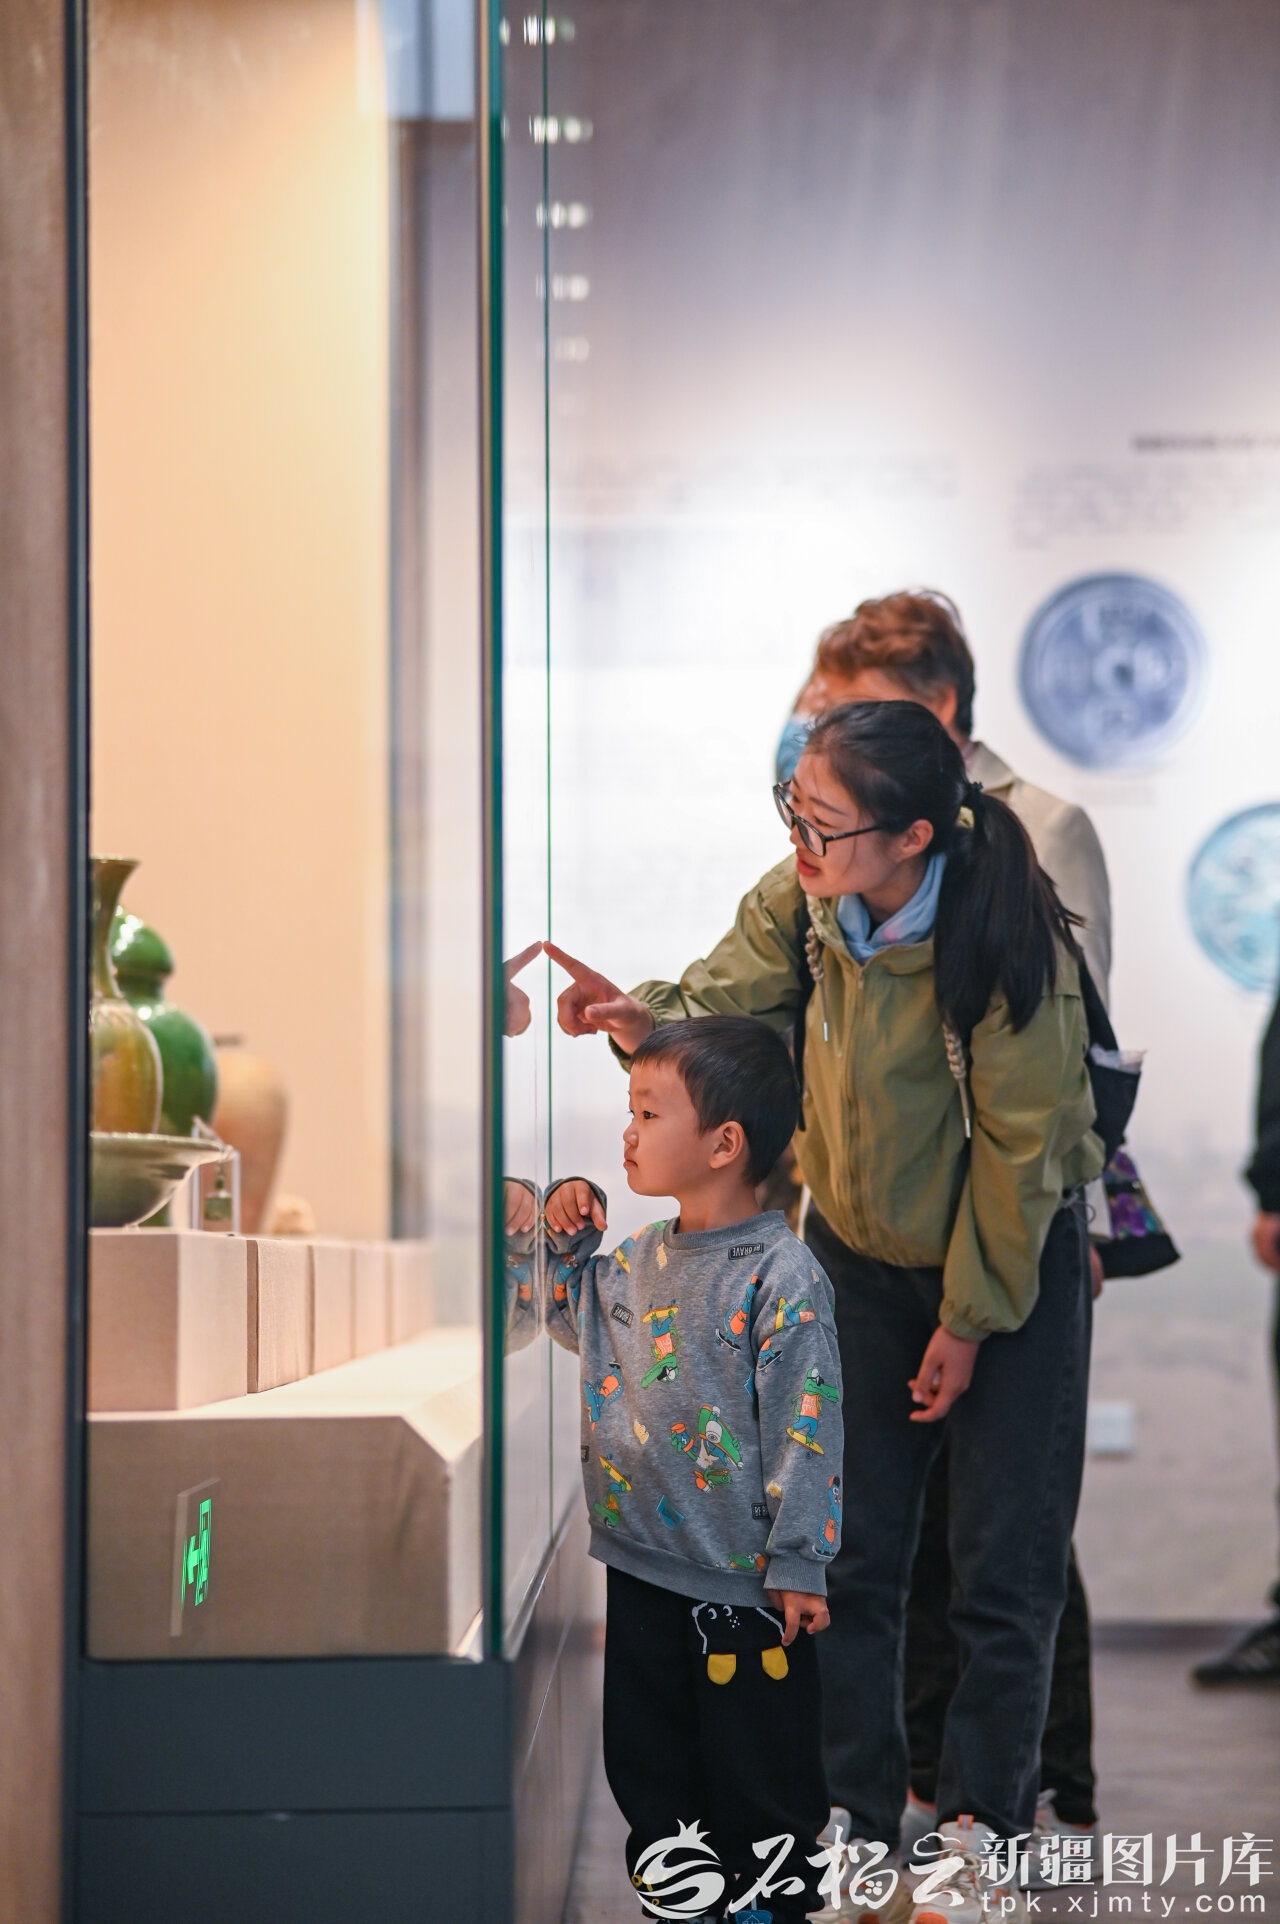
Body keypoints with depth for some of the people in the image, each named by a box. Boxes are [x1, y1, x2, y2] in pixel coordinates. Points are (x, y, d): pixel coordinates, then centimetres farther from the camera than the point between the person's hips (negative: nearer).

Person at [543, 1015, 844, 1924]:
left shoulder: (781, 1277, -16)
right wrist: (566, 1235, 10)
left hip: (743, 1582, -7)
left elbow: (805, 1428, -16)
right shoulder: (639, 1259, 6)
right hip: (641, 1563, 7)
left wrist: (798, 1564, -16)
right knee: (646, 1755, 16)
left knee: (758, 1771, 5)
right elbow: (574, 1316, 28)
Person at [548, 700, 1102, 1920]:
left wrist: (969, 1320, -13)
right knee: (849, 1555, 4)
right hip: (858, 1255, 4)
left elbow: (1017, 1146, -19)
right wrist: (649, 1018, -42)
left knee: (1004, 1567, 1)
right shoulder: (799, 904, -13)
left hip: (1010, 1261, -4)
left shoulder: (1006, 938, -27)